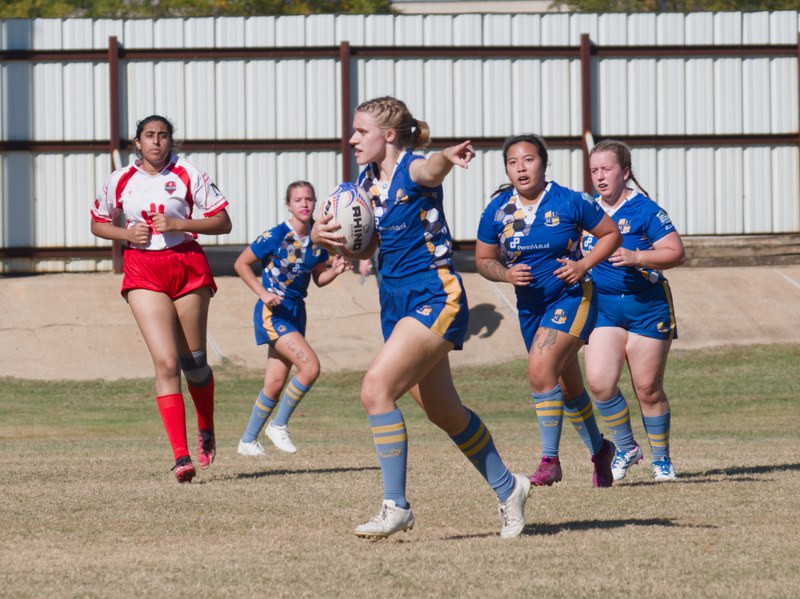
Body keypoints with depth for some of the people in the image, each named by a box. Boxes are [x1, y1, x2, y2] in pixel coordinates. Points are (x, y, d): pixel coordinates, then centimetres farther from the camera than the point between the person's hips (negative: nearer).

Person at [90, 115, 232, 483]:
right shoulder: (120, 181, 5)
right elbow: (98, 224, 17)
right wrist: (127, 233, -4)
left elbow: (223, 222, 0)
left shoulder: (189, 175, -1)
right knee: (166, 362, -14)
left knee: (194, 362, 10)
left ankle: (205, 432, 39)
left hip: (187, 265, 0)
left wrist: (179, 224, -14)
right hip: (143, 272, 0)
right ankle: (181, 456, -18)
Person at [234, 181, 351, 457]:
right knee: (310, 366, -20)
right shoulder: (276, 236, -16)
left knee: (276, 383, 8)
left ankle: (248, 441, 21)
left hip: (296, 312, 7)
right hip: (272, 312, -7)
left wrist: (335, 270, -9)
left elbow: (318, 278, 12)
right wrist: (263, 293, -16)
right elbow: (241, 264, -8)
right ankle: (279, 425, -3)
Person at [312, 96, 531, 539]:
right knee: (443, 412, 16)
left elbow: (430, 169, -39)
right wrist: (323, 234, -5)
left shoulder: (412, 170, -14)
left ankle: (395, 507, -15)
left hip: (435, 298, -9)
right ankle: (507, 488, 33)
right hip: (395, 300, 9)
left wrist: (449, 157, -64)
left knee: (376, 389, -21)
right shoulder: (367, 180, 9)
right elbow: (366, 247, 15)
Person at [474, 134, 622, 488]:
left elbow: (611, 233, -1)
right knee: (567, 386, 17)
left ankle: (550, 460, -17)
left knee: (540, 369, -25)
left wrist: (584, 265, -15)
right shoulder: (497, 210, -4)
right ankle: (599, 451, 40)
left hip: (571, 298, -5)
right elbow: (483, 260, 7)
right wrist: (506, 274, -14)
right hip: (530, 306, 5)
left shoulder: (570, 202, -13)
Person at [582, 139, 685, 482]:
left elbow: (676, 253, -12)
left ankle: (661, 459, 18)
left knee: (648, 389, 1)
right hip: (602, 307, 4)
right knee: (599, 382, -12)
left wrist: (636, 257, -23)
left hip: (646, 307, -4)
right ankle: (626, 449, 8)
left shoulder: (644, 210, -9)